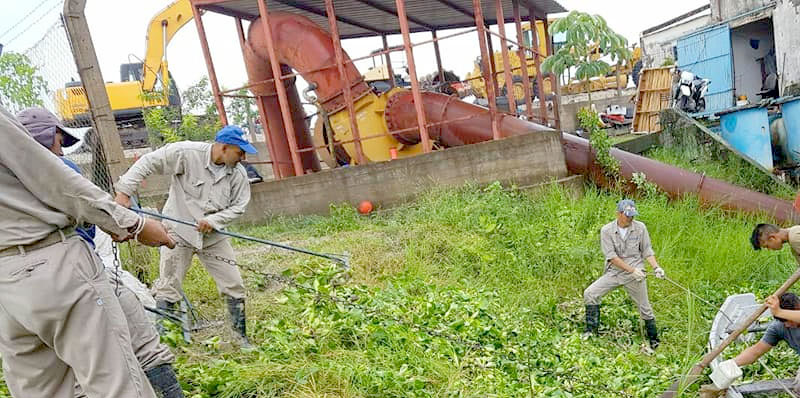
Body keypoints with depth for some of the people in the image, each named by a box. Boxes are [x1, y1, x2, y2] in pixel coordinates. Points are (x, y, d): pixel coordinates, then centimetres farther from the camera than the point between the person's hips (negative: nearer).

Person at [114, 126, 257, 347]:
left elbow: (238, 206, -3)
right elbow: (148, 162, -15)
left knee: (234, 286, 6)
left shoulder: (238, 173, -8)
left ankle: (241, 336, 22)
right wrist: (124, 192, -19)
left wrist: (213, 220, -18)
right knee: (168, 289, 2)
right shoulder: (187, 153, -19)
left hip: (213, 235, 4)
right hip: (179, 231, -4)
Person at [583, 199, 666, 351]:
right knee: (590, 293, -12)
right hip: (614, 272, 0)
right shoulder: (607, 230, -8)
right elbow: (611, 256, -12)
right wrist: (632, 270, -17)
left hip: (635, 274, 0)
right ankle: (591, 330, 0)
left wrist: (656, 267, -11)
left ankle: (654, 340, 28)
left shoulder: (640, 227, -2)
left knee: (645, 308, 6)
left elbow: (647, 251, 5)